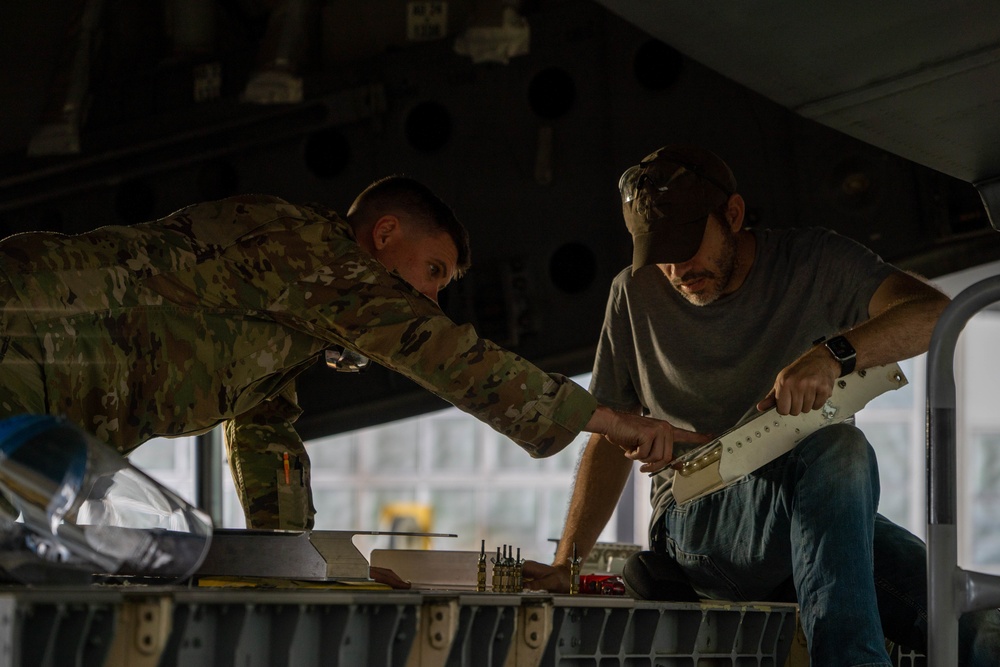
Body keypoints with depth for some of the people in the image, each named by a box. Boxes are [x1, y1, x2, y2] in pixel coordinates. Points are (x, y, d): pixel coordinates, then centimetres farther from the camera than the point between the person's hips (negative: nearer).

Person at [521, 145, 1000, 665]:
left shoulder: (812, 262, 2)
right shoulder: (636, 295, 9)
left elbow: (933, 313, -15)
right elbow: (609, 442, 13)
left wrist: (832, 354, -34)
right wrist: (566, 565, 0)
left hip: (823, 518, 1)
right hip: (696, 519, -1)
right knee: (835, 449, -36)